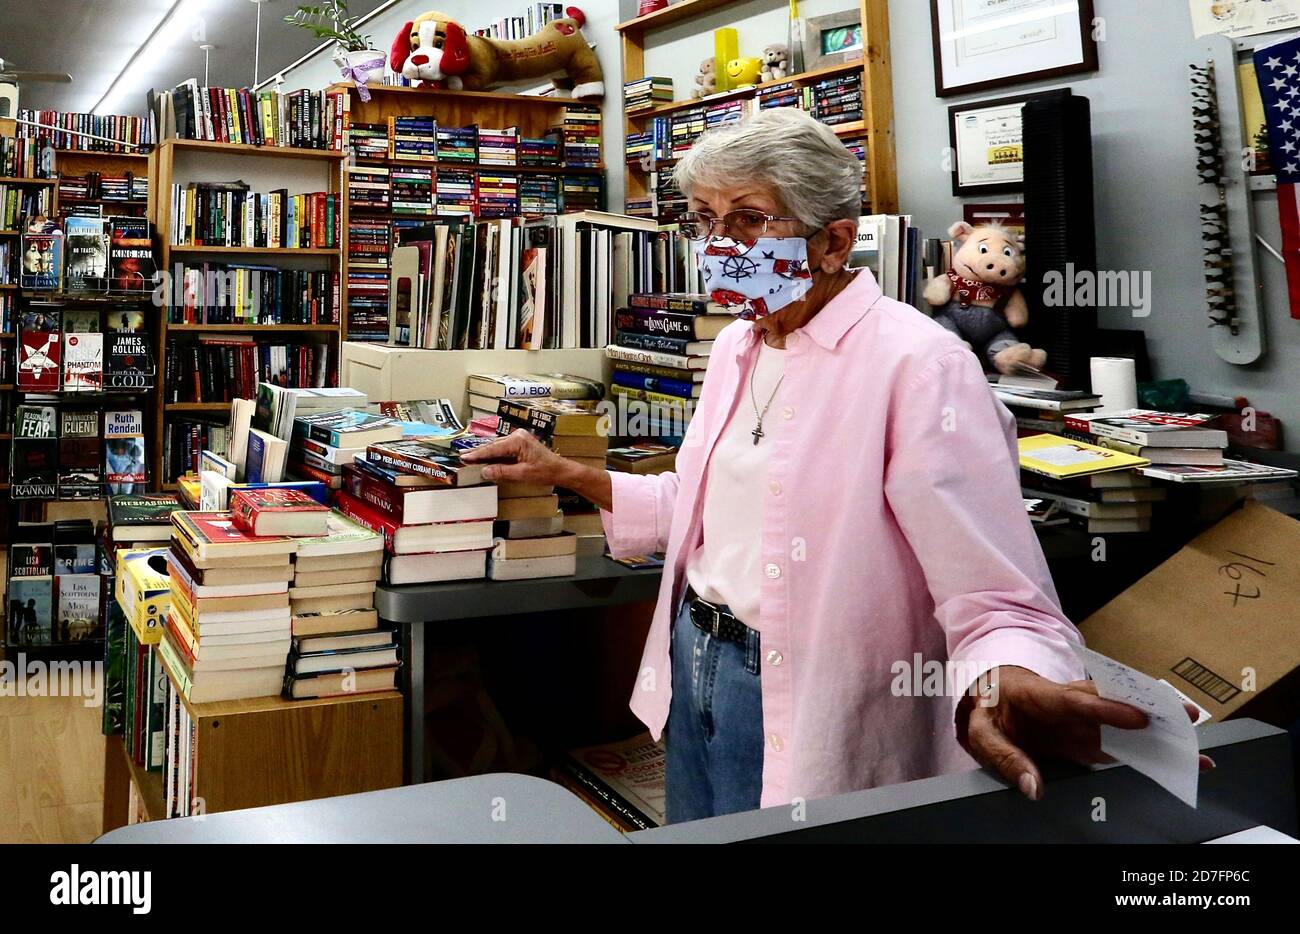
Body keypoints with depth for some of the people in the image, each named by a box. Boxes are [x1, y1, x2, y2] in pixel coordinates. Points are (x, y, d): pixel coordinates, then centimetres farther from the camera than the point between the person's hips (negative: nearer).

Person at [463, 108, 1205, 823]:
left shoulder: (917, 363, -21)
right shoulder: (738, 346, 6)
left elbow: (998, 600, -25)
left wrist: (1005, 688, -47)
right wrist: (569, 475, 12)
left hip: (813, 723, -8)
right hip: (696, 667, 8)